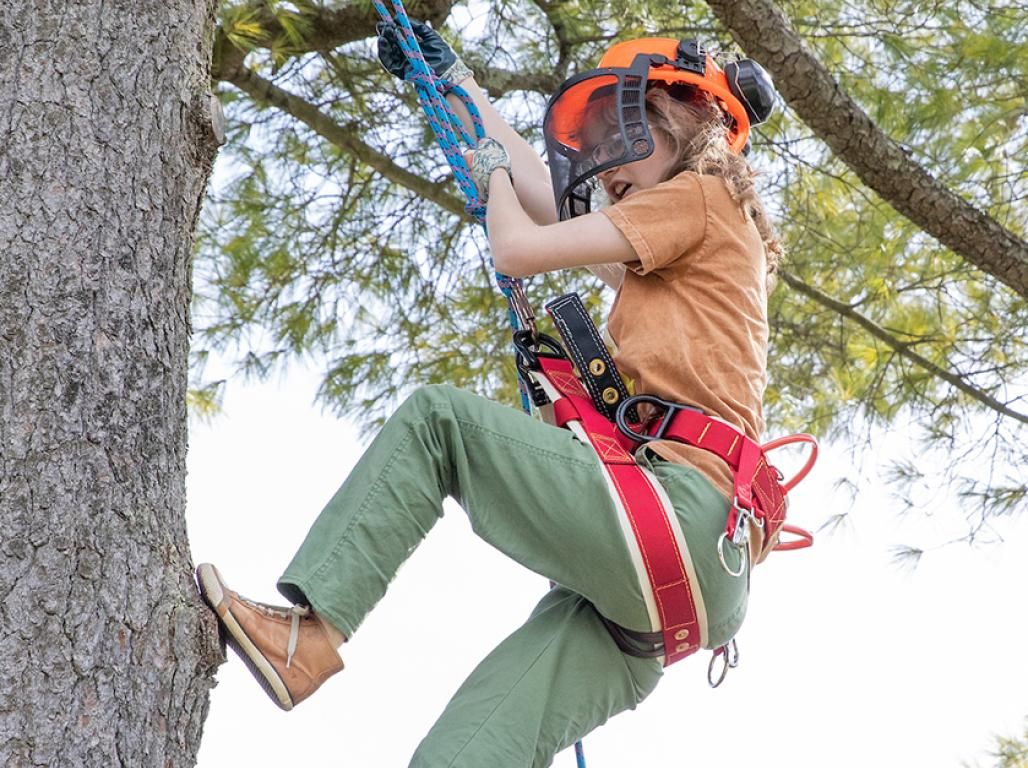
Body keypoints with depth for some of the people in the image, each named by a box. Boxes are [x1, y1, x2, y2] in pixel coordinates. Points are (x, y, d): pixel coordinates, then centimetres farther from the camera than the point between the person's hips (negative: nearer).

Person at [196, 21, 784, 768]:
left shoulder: (697, 197, 4)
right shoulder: (681, 248, 30)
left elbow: (517, 248, -1)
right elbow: (548, 199, 39)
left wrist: (493, 169, 20)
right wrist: (458, 80, 44)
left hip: (672, 515, -8)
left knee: (436, 417, -6)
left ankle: (312, 628, -14)